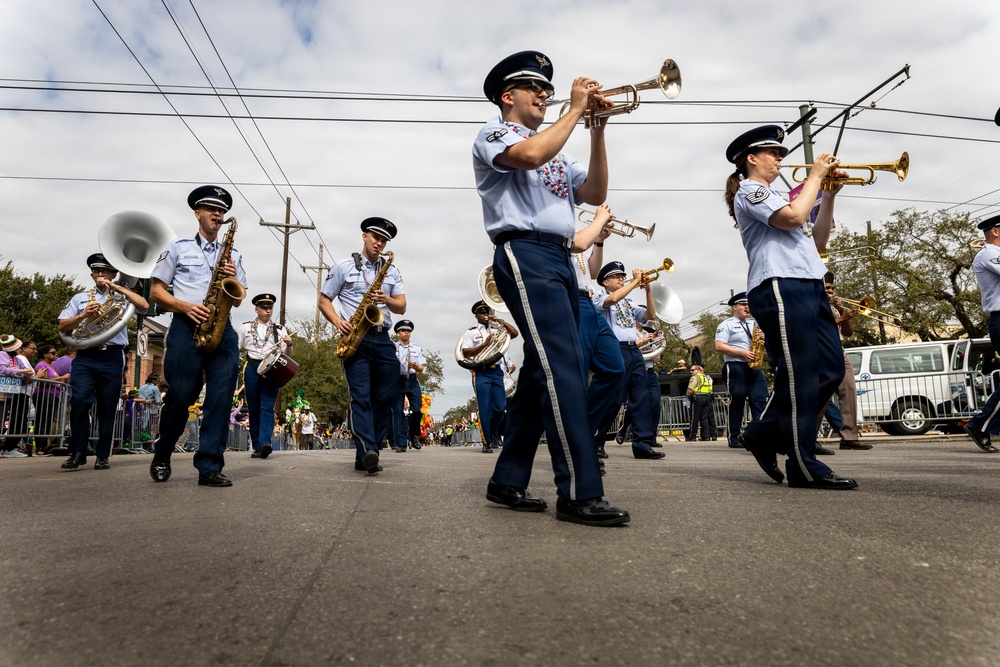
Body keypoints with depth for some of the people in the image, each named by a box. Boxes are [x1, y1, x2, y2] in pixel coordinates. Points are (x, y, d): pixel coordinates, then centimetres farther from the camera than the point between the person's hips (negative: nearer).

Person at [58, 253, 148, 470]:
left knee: (107, 408, 2)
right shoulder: (80, 298, 17)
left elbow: (144, 306, -9)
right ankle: (77, 452, 0)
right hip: (84, 357, 1)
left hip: (112, 358, -1)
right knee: (80, 402, -12)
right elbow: (62, 327, 12)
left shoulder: (122, 297, 12)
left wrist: (116, 287, -7)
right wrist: (83, 315, -7)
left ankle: (102, 456, 9)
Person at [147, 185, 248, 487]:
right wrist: (186, 307, -10)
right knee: (180, 396, -5)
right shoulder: (178, 247, 13)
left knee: (221, 397, -8)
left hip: (222, 329, 2)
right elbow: (157, 292, 8)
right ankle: (161, 455, 21)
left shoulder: (233, 255, 20)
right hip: (186, 327, -2)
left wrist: (233, 278, -4)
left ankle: (210, 467, -5)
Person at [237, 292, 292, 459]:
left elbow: (286, 354, 10)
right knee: (253, 408, 4)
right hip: (252, 368, 2)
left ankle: (265, 443, -26)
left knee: (267, 406, -14)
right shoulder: (245, 328, 13)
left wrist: (289, 344, -10)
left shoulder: (279, 329, 11)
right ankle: (256, 447, 11)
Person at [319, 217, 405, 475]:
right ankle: (368, 451, -26)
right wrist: (338, 321, -9)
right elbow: (323, 300, 9)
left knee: (384, 398, 0)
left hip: (382, 339, 4)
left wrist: (387, 300, -13)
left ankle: (364, 455, 8)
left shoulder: (392, 270, 16)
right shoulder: (344, 267, 8)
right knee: (361, 395, -16)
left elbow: (402, 307, 9)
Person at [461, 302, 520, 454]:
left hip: (496, 371, 4)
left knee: (500, 408, 4)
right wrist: (485, 344, -13)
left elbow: (514, 333, 6)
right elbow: (466, 352, -6)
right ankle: (487, 442, 2)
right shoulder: (470, 332, 6)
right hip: (481, 373, -4)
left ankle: (494, 434, 29)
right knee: (485, 409, -5)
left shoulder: (496, 329, 17)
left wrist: (500, 320, 0)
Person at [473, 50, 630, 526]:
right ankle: (579, 493, -18)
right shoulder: (494, 132, 8)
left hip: (561, 260, 8)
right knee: (563, 367, -19)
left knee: (544, 370, 5)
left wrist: (597, 131, 9)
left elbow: (595, 194, 16)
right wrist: (575, 108, -4)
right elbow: (531, 155, -16)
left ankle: (508, 481, 13)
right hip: (525, 254, -8)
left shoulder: (557, 152, 30)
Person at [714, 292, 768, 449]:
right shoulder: (726, 324, 1)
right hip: (735, 367, -6)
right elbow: (719, 346, -10)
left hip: (755, 367, 6)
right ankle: (734, 438, 2)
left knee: (761, 400, -3)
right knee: (737, 402, -4)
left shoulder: (754, 323, 21)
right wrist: (742, 352, -17)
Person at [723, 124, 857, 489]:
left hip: (809, 287, 10)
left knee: (830, 371, 6)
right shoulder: (749, 189, 3)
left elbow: (817, 239, 26)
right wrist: (815, 175, -2)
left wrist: (829, 195, 18)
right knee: (800, 377, -11)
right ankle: (804, 466, -5)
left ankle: (765, 434, 15)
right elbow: (793, 217, -16)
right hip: (779, 287, -10)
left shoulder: (773, 195, 31)